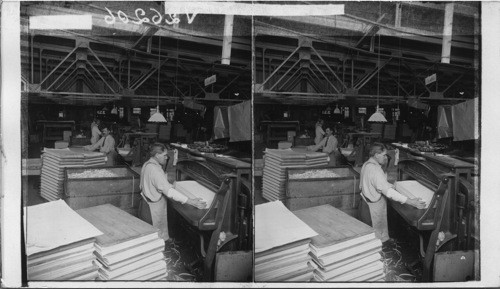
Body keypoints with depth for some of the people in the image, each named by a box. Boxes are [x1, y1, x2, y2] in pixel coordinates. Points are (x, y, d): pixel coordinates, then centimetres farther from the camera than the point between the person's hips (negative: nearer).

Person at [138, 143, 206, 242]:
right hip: (153, 208, -10)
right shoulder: (155, 170, -26)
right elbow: (169, 191, -33)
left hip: (146, 203, 10)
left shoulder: (146, 165, 5)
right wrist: (191, 202, -36)